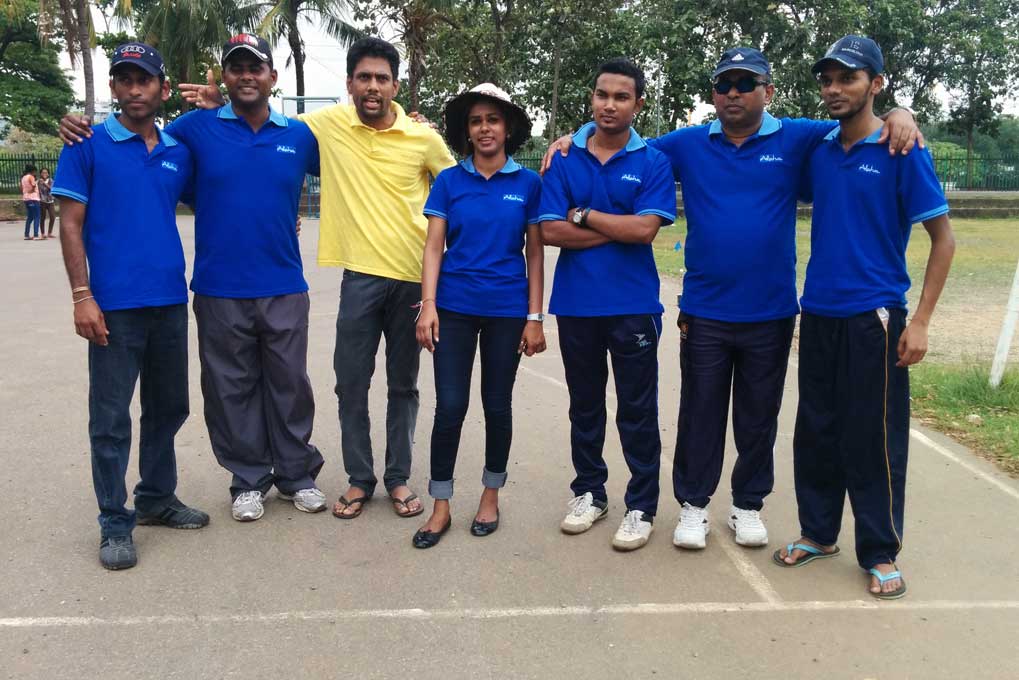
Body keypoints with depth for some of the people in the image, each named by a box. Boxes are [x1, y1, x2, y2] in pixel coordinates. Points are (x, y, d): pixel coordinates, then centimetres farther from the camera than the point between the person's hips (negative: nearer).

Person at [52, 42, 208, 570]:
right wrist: (82, 296, -13)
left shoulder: (179, 152, 10)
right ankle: (115, 524, 13)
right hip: (114, 305, -5)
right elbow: (71, 224, -4)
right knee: (111, 420, 2)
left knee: (168, 408, 15)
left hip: (170, 302, 5)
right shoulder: (88, 146, -2)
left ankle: (158, 499, 32)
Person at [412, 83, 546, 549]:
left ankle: (491, 495, 28)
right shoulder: (449, 181, 3)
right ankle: (440, 506, 12)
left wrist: (535, 317, -2)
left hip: (507, 310, 0)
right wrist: (428, 305, -10)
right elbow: (433, 246, 0)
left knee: (497, 405, 10)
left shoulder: (528, 183, 1)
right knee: (450, 406, -1)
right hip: (455, 307, 0)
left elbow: (535, 254, 2)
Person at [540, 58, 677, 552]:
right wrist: (620, 229, -11)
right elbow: (552, 231, -8)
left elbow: (644, 229, -14)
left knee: (637, 411, 6)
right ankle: (589, 492, 30)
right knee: (584, 405, 15)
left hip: (633, 305, -2)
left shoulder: (653, 162, -2)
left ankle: (642, 506, 18)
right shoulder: (563, 159, 2)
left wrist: (583, 214, -8)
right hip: (576, 303, 2)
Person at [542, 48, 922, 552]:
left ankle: (748, 506, 29)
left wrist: (897, 116, -19)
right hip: (703, 312, 0)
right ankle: (693, 505, 24)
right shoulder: (688, 145, 4)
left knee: (758, 418, 12)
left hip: (770, 313, 0)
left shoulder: (795, 141, 0)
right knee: (700, 414, 10)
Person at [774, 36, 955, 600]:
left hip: (873, 318, -5)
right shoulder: (818, 152, 8)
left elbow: (943, 238, -6)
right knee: (816, 431, 12)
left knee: (873, 440, 2)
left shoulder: (901, 153, -7)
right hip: (818, 315, 5)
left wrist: (920, 321, -12)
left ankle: (880, 554, 17)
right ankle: (818, 532, 28)